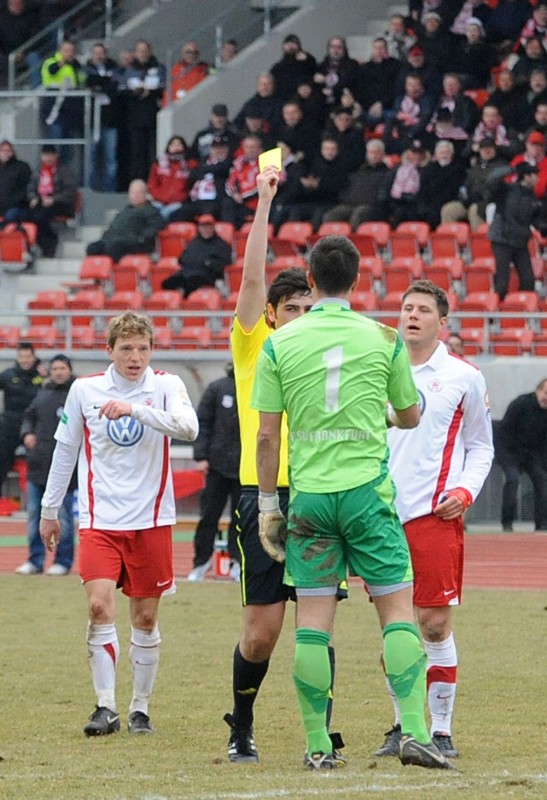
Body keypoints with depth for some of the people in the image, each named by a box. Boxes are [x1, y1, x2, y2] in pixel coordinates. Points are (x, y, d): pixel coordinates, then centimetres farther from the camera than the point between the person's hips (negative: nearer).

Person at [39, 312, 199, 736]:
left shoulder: (166, 386, -3)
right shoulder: (84, 390, 1)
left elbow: (188, 427, -22)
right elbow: (65, 450, 12)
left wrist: (135, 409, -31)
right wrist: (50, 510, 15)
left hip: (152, 520, 0)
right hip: (100, 519, 0)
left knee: (146, 617, 5)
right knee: (100, 605, -15)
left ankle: (140, 708, 17)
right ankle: (106, 706, -10)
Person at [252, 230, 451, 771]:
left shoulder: (279, 345, 0)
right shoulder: (383, 340, 0)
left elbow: (267, 435, 1)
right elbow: (410, 417, 12)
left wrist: (268, 505, 9)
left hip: (309, 497, 1)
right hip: (368, 492, -1)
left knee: (313, 620, 3)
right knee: (397, 609, 3)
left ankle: (317, 745, 3)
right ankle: (414, 732, -7)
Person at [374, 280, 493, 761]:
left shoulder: (464, 378, 4)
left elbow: (482, 445, 11)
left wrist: (466, 490, -5)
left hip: (435, 514, -3)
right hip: (381, 513, 3)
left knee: (435, 623, -7)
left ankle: (440, 730, 0)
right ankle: (403, 726, 15)